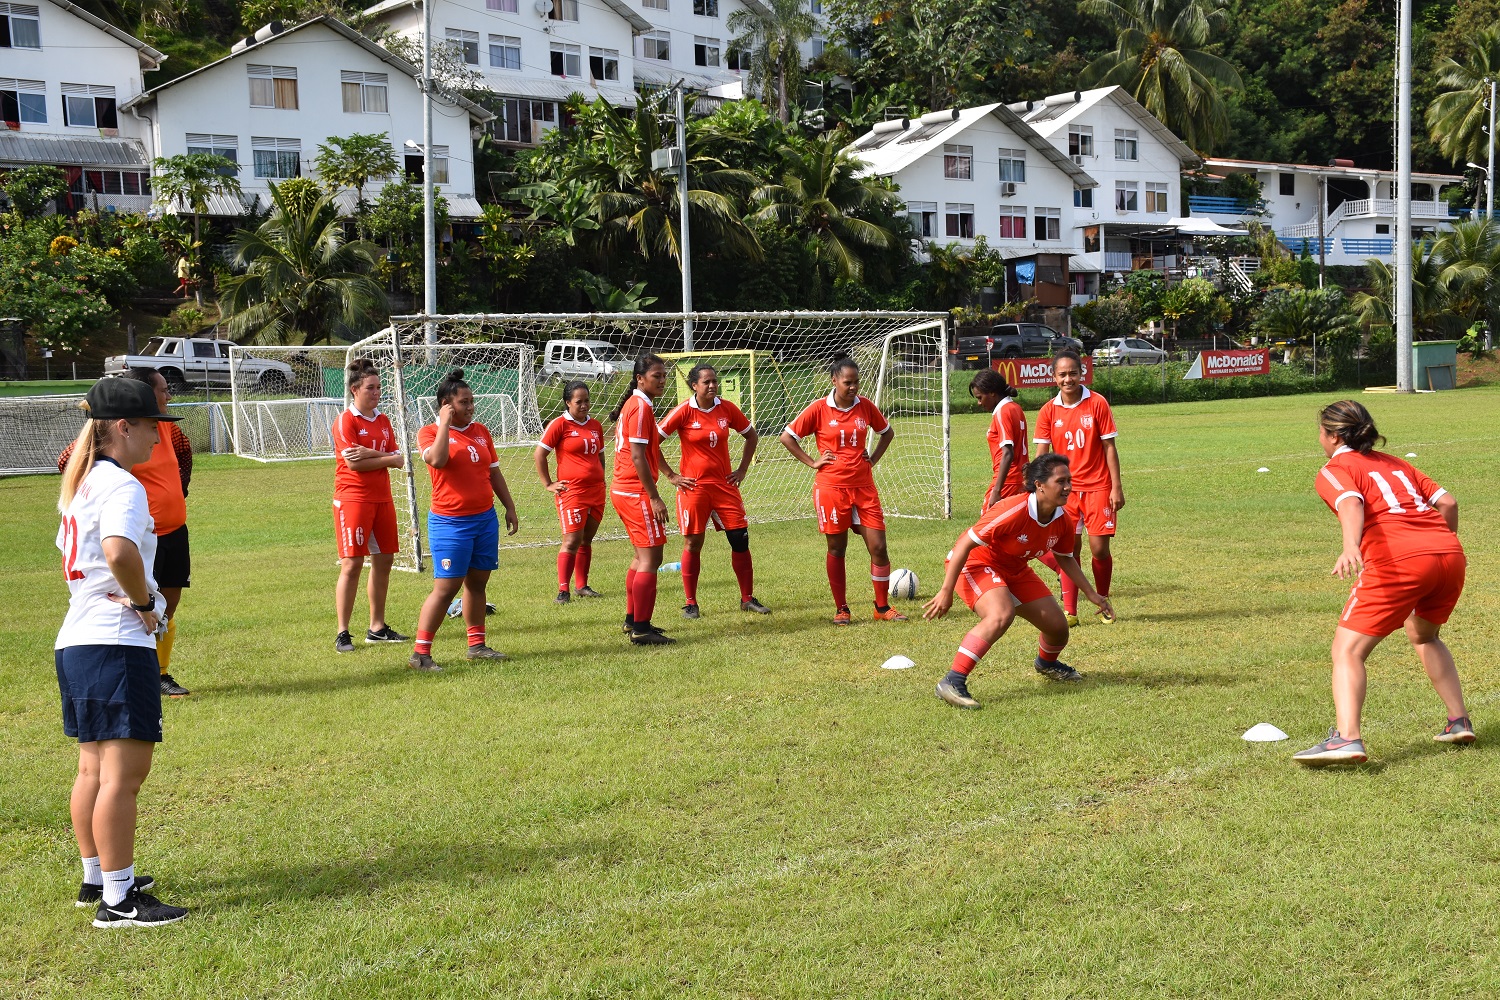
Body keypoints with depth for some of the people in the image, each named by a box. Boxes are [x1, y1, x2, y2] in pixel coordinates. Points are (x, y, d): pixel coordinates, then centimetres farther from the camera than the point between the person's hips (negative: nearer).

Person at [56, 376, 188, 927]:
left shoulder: (80, 484, 16)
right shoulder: (122, 485, -14)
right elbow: (119, 552, -33)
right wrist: (144, 601, -17)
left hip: (75, 639, 10)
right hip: (118, 643, -10)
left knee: (94, 767, 18)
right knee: (124, 769, -7)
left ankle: (97, 878, 29)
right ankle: (118, 899, -5)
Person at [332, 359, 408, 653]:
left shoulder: (383, 420, 13)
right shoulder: (346, 421, -8)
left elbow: (399, 460, 4)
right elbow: (354, 463, -18)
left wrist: (371, 453, -13)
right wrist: (388, 459, -6)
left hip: (382, 497, 7)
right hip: (353, 498, -7)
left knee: (384, 560, 10)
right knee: (352, 564, -7)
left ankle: (377, 628, 20)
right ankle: (343, 634, -2)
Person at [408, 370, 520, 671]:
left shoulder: (481, 431, 11)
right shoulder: (430, 432, -5)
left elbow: (494, 473, 19)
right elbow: (437, 459, -27)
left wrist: (510, 507, 18)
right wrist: (445, 424, -17)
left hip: (485, 519, 6)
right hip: (450, 522, -6)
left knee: (477, 582, 11)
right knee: (446, 587, -9)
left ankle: (476, 644, 21)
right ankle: (420, 653, -4)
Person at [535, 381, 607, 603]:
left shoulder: (595, 425, 12)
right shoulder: (560, 424, -7)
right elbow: (539, 454, -5)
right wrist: (548, 484, -5)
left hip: (596, 491, 6)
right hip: (572, 491, -6)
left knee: (587, 540, 11)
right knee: (572, 540, -10)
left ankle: (581, 585, 19)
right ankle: (563, 590, -7)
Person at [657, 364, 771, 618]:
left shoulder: (727, 409, 1)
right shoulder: (684, 411, -9)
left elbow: (751, 436, 15)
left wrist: (742, 470, 9)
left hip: (724, 484, 3)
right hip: (694, 486, -3)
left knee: (740, 539, 2)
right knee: (693, 543, 1)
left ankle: (747, 599, 14)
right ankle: (691, 603, 12)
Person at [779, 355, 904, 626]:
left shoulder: (866, 406, 4)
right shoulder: (819, 408, -5)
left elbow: (888, 432, 21)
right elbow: (787, 437, 1)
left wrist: (873, 459, 9)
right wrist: (812, 462, -3)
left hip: (864, 487, 3)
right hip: (831, 488, -3)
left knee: (878, 546, -2)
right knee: (836, 548, 5)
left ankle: (883, 607, 11)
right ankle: (841, 609, 17)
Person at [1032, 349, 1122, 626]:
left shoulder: (1097, 403, -5)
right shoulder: (1049, 411, 0)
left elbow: (1109, 447, -3)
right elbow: (1041, 453, -1)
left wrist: (1116, 487, -6)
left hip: (1098, 487, -2)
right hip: (1066, 489, 2)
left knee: (1099, 548, -4)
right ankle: (1069, 611, 5)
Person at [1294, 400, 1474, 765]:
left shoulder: (1333, 470, 9)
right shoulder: (1394, 463, 28)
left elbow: (1351, 504, -14)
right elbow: (1447, 501, 22)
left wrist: (1350, 547, -31)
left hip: (1398, 561, -7)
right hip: (1449, 554, 7)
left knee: (1347, 650, -4)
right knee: (1424, 636, 33)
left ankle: (1347, 738, -22)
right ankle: (1459, 722, 31)